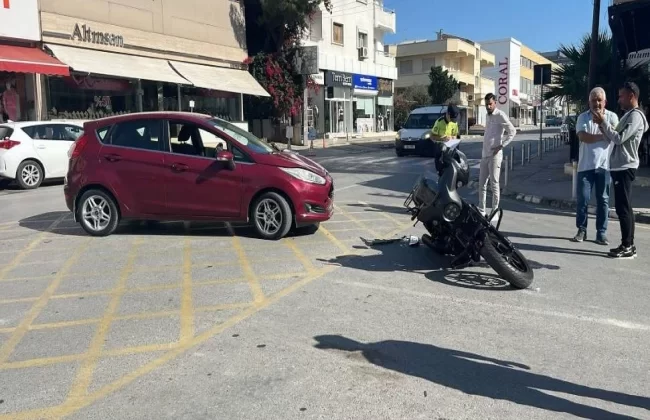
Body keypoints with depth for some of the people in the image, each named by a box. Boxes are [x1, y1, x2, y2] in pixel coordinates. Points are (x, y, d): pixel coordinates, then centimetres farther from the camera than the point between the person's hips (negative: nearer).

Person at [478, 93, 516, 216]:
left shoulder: (500, 115, -8)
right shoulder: (488, 115, 17)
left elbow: (512, 131, -15)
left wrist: (501, 146, -19)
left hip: (494, 156, -8)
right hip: (484, 155, 8)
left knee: (494, 184, -3)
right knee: (482, 184, 9)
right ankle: (481, 211, 16)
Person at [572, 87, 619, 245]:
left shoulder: (612, 116, 3)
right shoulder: (583, 117, 2)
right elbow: (583, 137, -15)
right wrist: (603, 136, -15)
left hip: (604, 165, 0)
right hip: (586, 165, 0)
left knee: (603, 200, 4)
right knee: (583, 199, 2)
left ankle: (601, 233, 11)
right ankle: (581, 230, 13)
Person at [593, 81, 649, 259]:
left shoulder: (635, 115, -13)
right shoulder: (628, 115, 19)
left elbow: (619, 139, -21)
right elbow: (613, 139, 20)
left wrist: (603, 122, -15)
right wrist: (601, 125, 8)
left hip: (624, 168, -10)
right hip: (620, 167, 10)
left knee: (623, 208, -8)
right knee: (624, 208, 11)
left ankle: (627, 247, -3)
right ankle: (629, 245, 16)